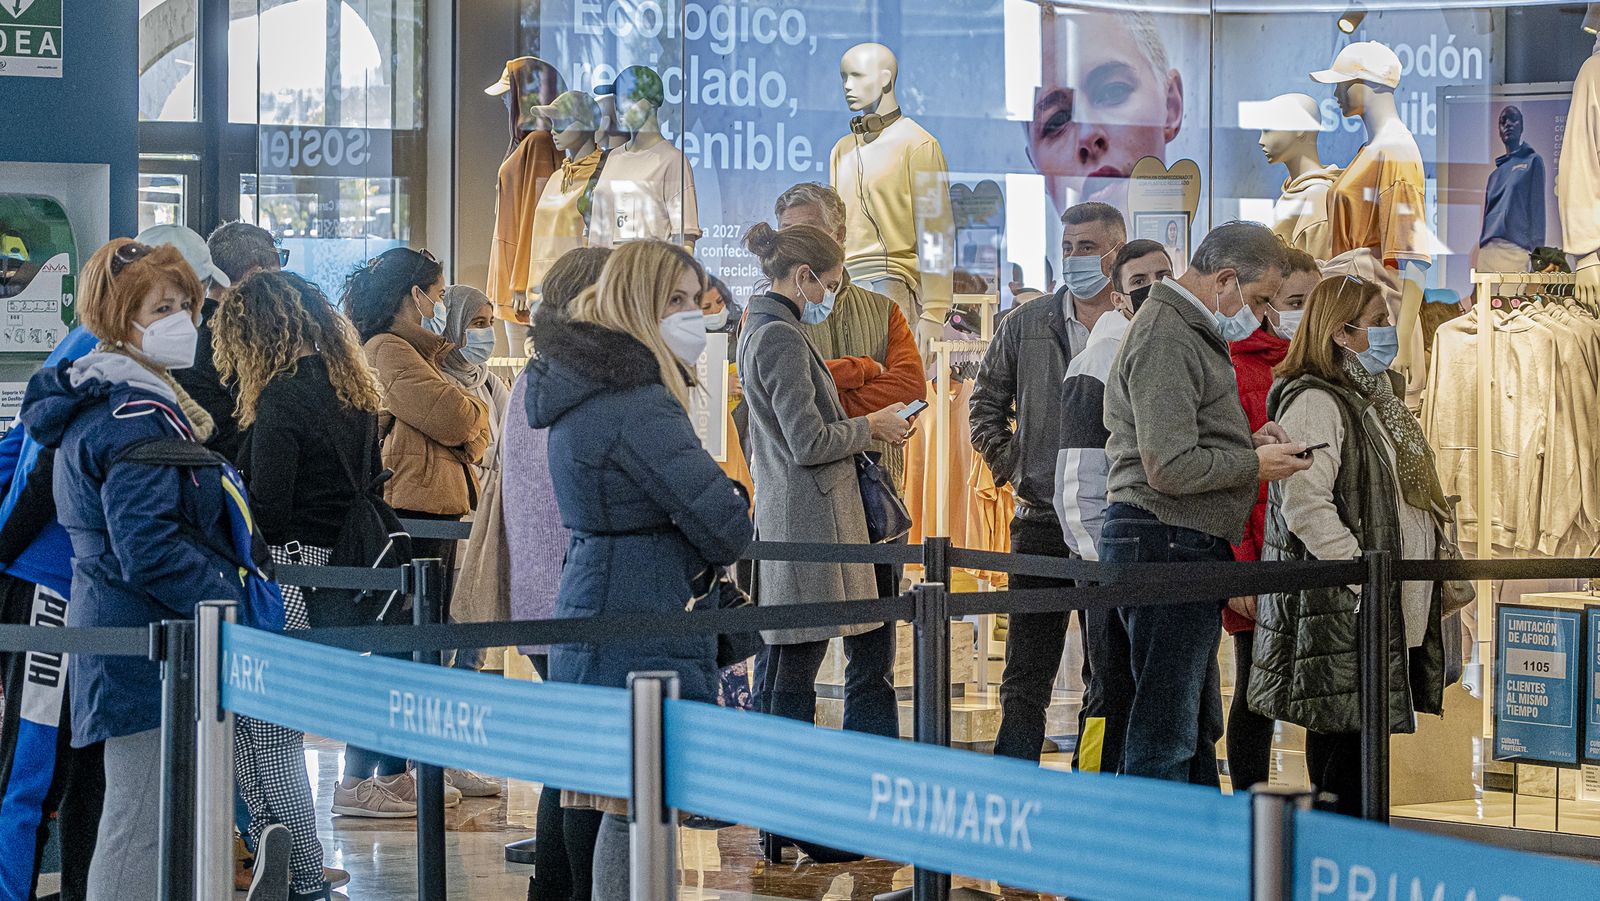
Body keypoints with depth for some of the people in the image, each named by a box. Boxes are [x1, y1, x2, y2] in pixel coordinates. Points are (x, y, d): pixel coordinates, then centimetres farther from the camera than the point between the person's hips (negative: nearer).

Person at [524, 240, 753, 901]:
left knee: (628, 808, 13)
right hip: (639, 627, -10)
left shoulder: (584, 384, 15)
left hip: (589, 616, 10)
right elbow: (721, 517, -18)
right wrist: (716, 551, 4)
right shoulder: (636, 401, -17)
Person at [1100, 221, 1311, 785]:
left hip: (1189, 549, 11)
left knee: (1198, 727, 16)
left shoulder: (1190, 332, 21)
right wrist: (1255, 464, -8)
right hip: (1166, 544, -11)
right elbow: (1171, 468, -21)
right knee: (1165, 735, -9)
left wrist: (1245, 442, 12)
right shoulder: (1167, 338, -15)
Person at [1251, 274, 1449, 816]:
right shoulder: (1314, 402, -12)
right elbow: (1305, 506, -21)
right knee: (1342, 737, -8)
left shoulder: (1376, 399, 20)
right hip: (1338, 609, -9)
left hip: (1393, 611, 10)